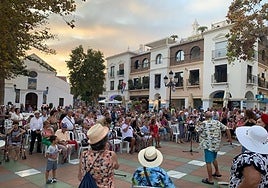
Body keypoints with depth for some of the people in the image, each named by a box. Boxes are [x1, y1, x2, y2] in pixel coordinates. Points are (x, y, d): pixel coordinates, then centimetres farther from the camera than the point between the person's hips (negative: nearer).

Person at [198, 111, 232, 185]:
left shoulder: (204, 123, -10)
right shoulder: (217, 122, 5)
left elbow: (199, 131, 2)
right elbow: (227, 129, 6)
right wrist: (230, 139, 11)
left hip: (208, 145, -7)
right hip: (216, 145, 7)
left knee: (208, 162, 0)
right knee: (214, 159, 28)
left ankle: (210, 180, 4)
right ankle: (217, 172, 43)